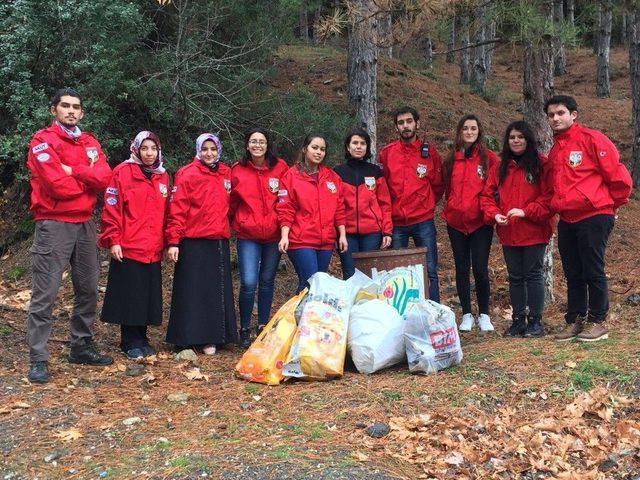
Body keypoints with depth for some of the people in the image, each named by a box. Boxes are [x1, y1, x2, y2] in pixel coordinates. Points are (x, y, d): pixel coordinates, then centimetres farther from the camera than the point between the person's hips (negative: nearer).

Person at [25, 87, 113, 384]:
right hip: (54, 225, -7)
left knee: (87, 289, 14)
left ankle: (81, 347, 27)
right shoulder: (42, 141, -6)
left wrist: (72, 171, -14)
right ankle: (38, 360, -3)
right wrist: (87, 178, -5)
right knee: (45, 294, -6)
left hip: (85, 224, 7)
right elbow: (57, 185, -18)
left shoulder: (90, 143, 13)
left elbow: (104, 177, -4)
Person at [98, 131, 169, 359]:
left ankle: (141, 339, 21)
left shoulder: (162, 177, 12)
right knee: (130, 295, 1)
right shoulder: (123, 172, -4)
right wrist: (113, 240, -12)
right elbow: (111, 208, -8)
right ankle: (131, 343, 12)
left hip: (153, 250, 5)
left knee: (149, 295, 9)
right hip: (127, 248, -5)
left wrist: (164, 242, 14)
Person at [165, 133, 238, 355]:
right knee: (193, 291, -1)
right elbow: (177, 210, -10)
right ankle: (188, 338, 6)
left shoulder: (226, 174, 11)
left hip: (219, 242, 5)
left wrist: (225, 228, 14)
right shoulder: (187, 174, -5)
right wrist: (173, 241, -15)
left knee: (217, 291, 7)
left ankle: (212, 337, 15)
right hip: (194, 243, -5)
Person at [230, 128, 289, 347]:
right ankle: (244, 329, 6)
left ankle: (263, 327, 25)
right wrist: (235, 223, 7)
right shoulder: (237, 170, 0)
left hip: (273, 234, 1)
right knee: (249, 283, -11)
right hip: (247, 235, -1)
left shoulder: (280, 168, -2)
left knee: (267, 281, 11)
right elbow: (232, 202, 10)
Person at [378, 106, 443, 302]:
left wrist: (426, 205, 8)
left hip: (423, 222, -1)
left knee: (430, 271, 2)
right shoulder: (386, 153, 2)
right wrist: (390, 209, 6)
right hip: (396, 222, 1)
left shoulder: (429, 151, 2)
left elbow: (438, 185, 10)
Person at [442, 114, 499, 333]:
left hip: (480, 222, -3)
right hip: (456, 222, 3)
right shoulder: (451, 159, 9)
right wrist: (450, 208, 9)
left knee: (480, 269, -3)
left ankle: (484, 315, 9)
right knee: (462, 268, 7)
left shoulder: (489, 158, -1)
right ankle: (467, 315, 16)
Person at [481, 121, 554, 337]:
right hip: (508, 233, 4)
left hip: (534, 232, -4)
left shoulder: (541, 165, -2)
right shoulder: (500, 168, 11)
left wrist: (525, 211, -18)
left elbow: (549, 196, -10)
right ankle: (518, 320, 18)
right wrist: (494, 214, -9)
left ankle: (535, 321, 9)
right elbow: (487, 195, 9)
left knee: (533, 275, 0)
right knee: (515, 277, 10)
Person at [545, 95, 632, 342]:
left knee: (593, 272, -1)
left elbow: (618, 176, -9)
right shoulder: (554, 150, 14)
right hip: (567, 220, 7)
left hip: (594, 217, -7)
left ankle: (597, 322, 9)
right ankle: (574, 321, 19)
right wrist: (558, 205, 14)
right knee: (573, 274, 11)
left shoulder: (591, 139, -8)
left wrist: (613, 204, 1)